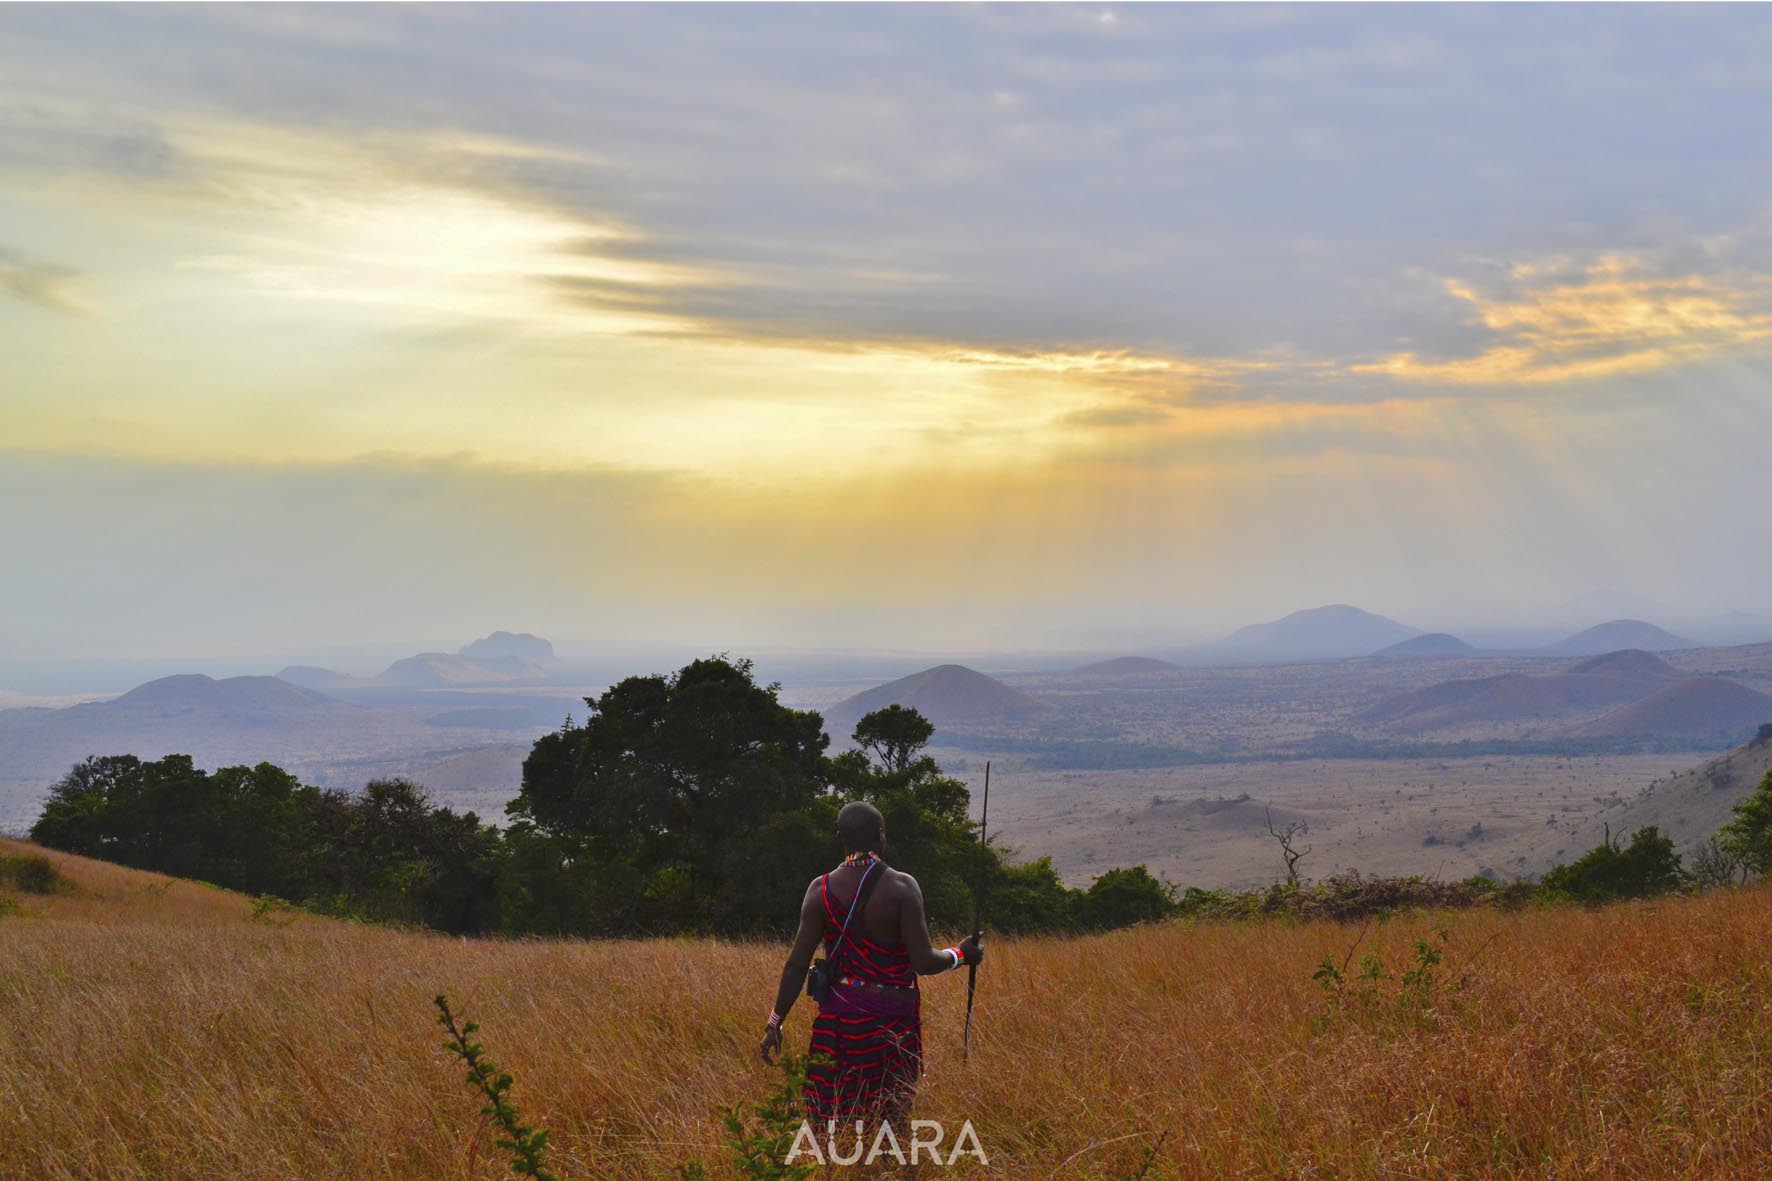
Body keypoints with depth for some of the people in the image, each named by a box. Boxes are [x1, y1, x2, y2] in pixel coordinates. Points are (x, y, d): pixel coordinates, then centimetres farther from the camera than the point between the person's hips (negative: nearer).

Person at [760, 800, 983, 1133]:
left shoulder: (821, 889, -1)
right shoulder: (901, 887, -9)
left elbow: (797, 963, -2)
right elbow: (924, 962, -12)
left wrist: (775, 1022, 5)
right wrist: (960, 955, 7)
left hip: (837, 1017, 2)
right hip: (892, 1019, -2)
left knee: (830, 1120, 6)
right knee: (889, 1121, 6)